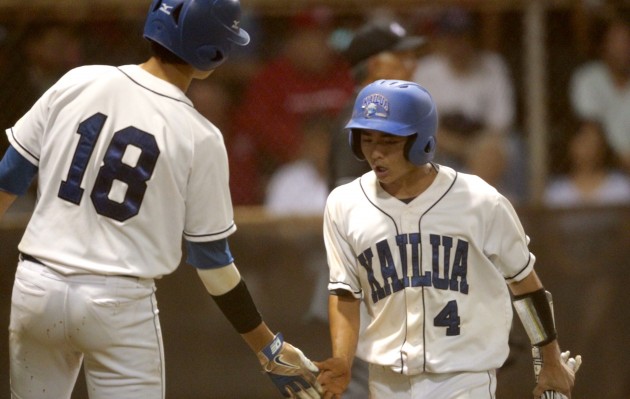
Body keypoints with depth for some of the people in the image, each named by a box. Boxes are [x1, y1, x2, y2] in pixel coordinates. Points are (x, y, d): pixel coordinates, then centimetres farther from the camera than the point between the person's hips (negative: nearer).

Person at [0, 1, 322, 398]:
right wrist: (270, 348, 7)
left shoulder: (76, 83, 0)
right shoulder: (200, 138, -7)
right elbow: (213, 260, -3)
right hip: (121, 305, -3)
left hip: (36, 288, 3)